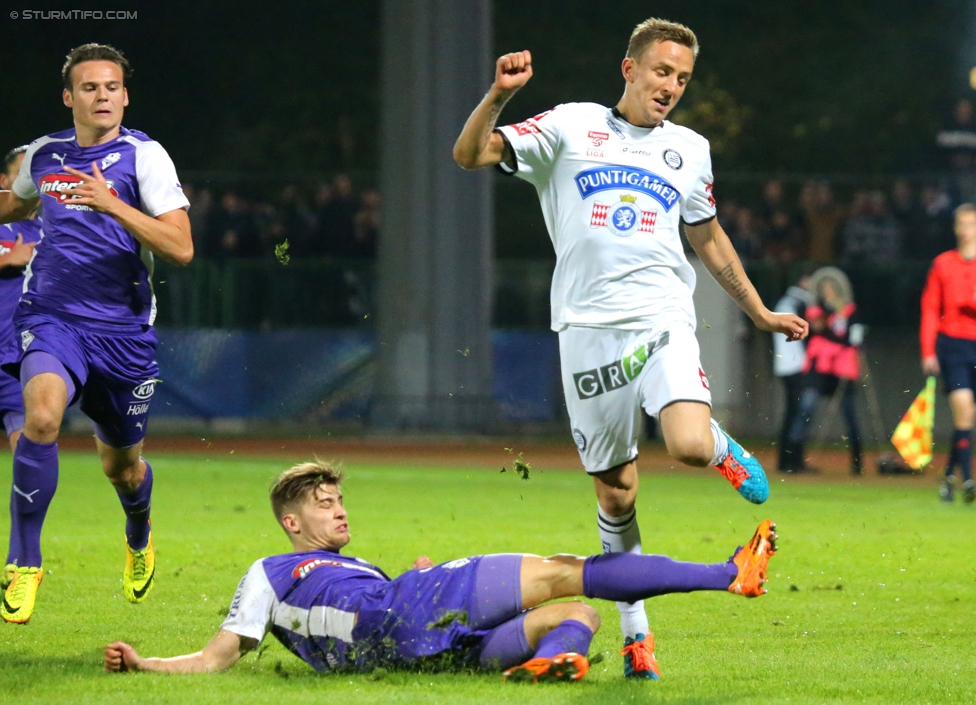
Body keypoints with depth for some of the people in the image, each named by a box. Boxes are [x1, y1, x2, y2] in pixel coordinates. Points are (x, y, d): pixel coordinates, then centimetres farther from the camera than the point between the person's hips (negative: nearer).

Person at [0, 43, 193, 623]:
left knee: (121, 465, 14)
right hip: (50, 316, 1)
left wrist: (112, 205, -27)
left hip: (122, 328, -1)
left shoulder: (143, 156, -7)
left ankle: (139, 540, 50)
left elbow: (181, 248, -18)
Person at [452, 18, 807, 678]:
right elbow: (470, 155, -1)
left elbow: (708, 237, 28)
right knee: (616, 494, 3)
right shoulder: (571, 127, 5)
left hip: (663, 322, 1)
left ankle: (723, 448, 13)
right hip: (588, 328, -1)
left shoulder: (689, 149, 15)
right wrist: (498, 97, -19)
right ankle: (635, 631, 18)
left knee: (690, 446, -25)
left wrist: (760, 312, 31)